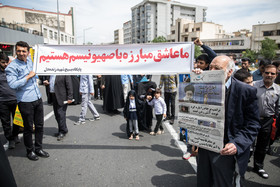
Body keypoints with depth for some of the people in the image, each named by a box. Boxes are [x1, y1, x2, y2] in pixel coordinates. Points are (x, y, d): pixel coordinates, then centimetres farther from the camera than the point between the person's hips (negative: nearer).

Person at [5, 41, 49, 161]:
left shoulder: (29, 60, 11)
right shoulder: (12, 67, -10)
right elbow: (13, 84, -20)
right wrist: (28, 77, -16)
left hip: (38, 99, 7)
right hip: (25, 102, -6)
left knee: (40, 126, 12)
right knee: (28, 128, 5)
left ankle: (38, 148, 27)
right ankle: (30, 151, 23)